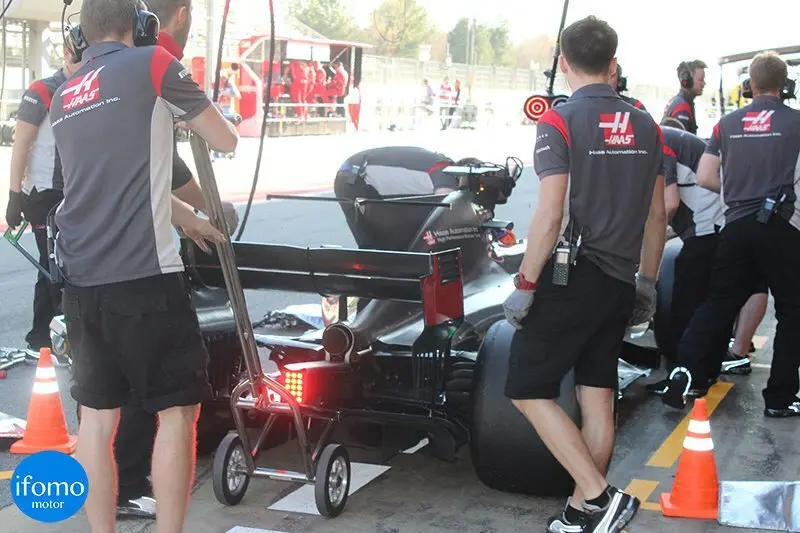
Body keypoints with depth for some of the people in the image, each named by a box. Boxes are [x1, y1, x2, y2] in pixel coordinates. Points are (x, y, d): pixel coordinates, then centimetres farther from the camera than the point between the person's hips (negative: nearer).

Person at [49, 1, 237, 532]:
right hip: (143, 275, -7)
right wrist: (189, 113, 29)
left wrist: (185, 218, 38)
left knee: (97, 414, 13)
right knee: (177, 410, 2)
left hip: (81, 279, 7)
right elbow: (226, 140, 7)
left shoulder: (64, 97, 19)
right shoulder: (153, 64, -1)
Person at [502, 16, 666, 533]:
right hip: (620, 282, 7)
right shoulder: (645, 125, 8)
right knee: (598, 396, 12)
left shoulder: (559, 122, -11)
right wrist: (647, 282, 20)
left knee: (529, 390, 2)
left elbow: (550, 216, -18)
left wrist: (524, 285, -10)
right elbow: (656, 214, 11)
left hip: (571, 277, -6)